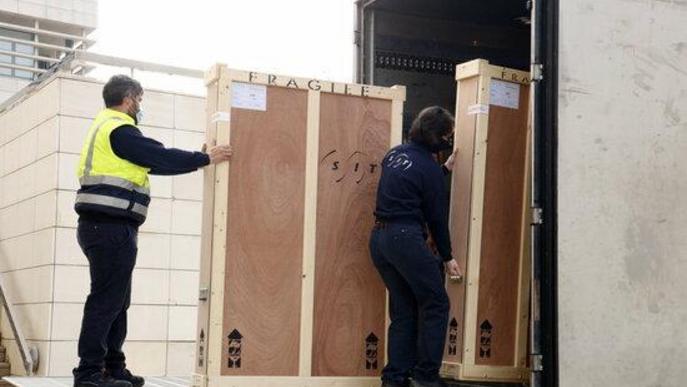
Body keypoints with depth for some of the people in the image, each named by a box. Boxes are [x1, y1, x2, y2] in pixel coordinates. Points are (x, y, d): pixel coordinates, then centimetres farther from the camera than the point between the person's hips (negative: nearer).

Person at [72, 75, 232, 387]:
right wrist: (205, 158, -7)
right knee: (106, 300, -8)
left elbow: (151, 160, 23)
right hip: (112, 227, -11)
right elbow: (160, 156, -14)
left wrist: (195, 159, 20)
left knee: (116, 300, 15)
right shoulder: (119, 129, -10)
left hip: (102, 226, 11)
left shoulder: (106, 127, 22)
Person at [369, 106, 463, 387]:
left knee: (403, 310, 14)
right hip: (406, 237, -8)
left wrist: (444, 169, 31)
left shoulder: (395, 153, 13)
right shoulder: (428, 166, -8)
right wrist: (447, 257, 6)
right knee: (435, 303, 2)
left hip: (379, 237, 8)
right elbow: (437, 215, -4)